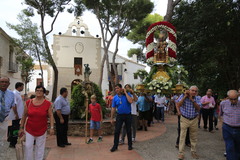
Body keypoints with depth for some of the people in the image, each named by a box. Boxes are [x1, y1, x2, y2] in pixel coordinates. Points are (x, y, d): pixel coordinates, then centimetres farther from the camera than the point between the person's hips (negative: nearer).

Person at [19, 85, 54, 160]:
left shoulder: (47, 104, -6)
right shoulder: (28, 102, -3)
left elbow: (51, 116, -5)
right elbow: (24, 115, 3)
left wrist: (52, 127, -12)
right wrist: (21, 128, 5)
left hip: (42, 130, -1)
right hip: (29, 129, 1)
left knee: (40, 147, 9)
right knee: (28, 146, 3)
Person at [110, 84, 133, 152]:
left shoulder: (127, 94, -6)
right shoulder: (115, 98, 1)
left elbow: (131, 101, -26)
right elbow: (113, 108, 4)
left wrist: (125, 92, -19)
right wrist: (112, 118, 3)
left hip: (128, 115, -1)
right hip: (119, 115, 2)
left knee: (128, 131, 10)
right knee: (116, 131, 0)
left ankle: (130, 145, 26)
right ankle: (115, 146, 11)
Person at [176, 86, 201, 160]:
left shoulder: (197, 99, -1)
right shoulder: (183, 96, -8)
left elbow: (198, 109, -10)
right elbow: (178, 105, -17)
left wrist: (192, 100, -19)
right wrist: (185, 96, -20)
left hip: (194, 120, 3)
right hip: (184, 119, -3)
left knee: (193, 137, 13)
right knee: (182, 136, -1)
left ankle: (193, 152, 29)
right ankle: (181, 153, 7)